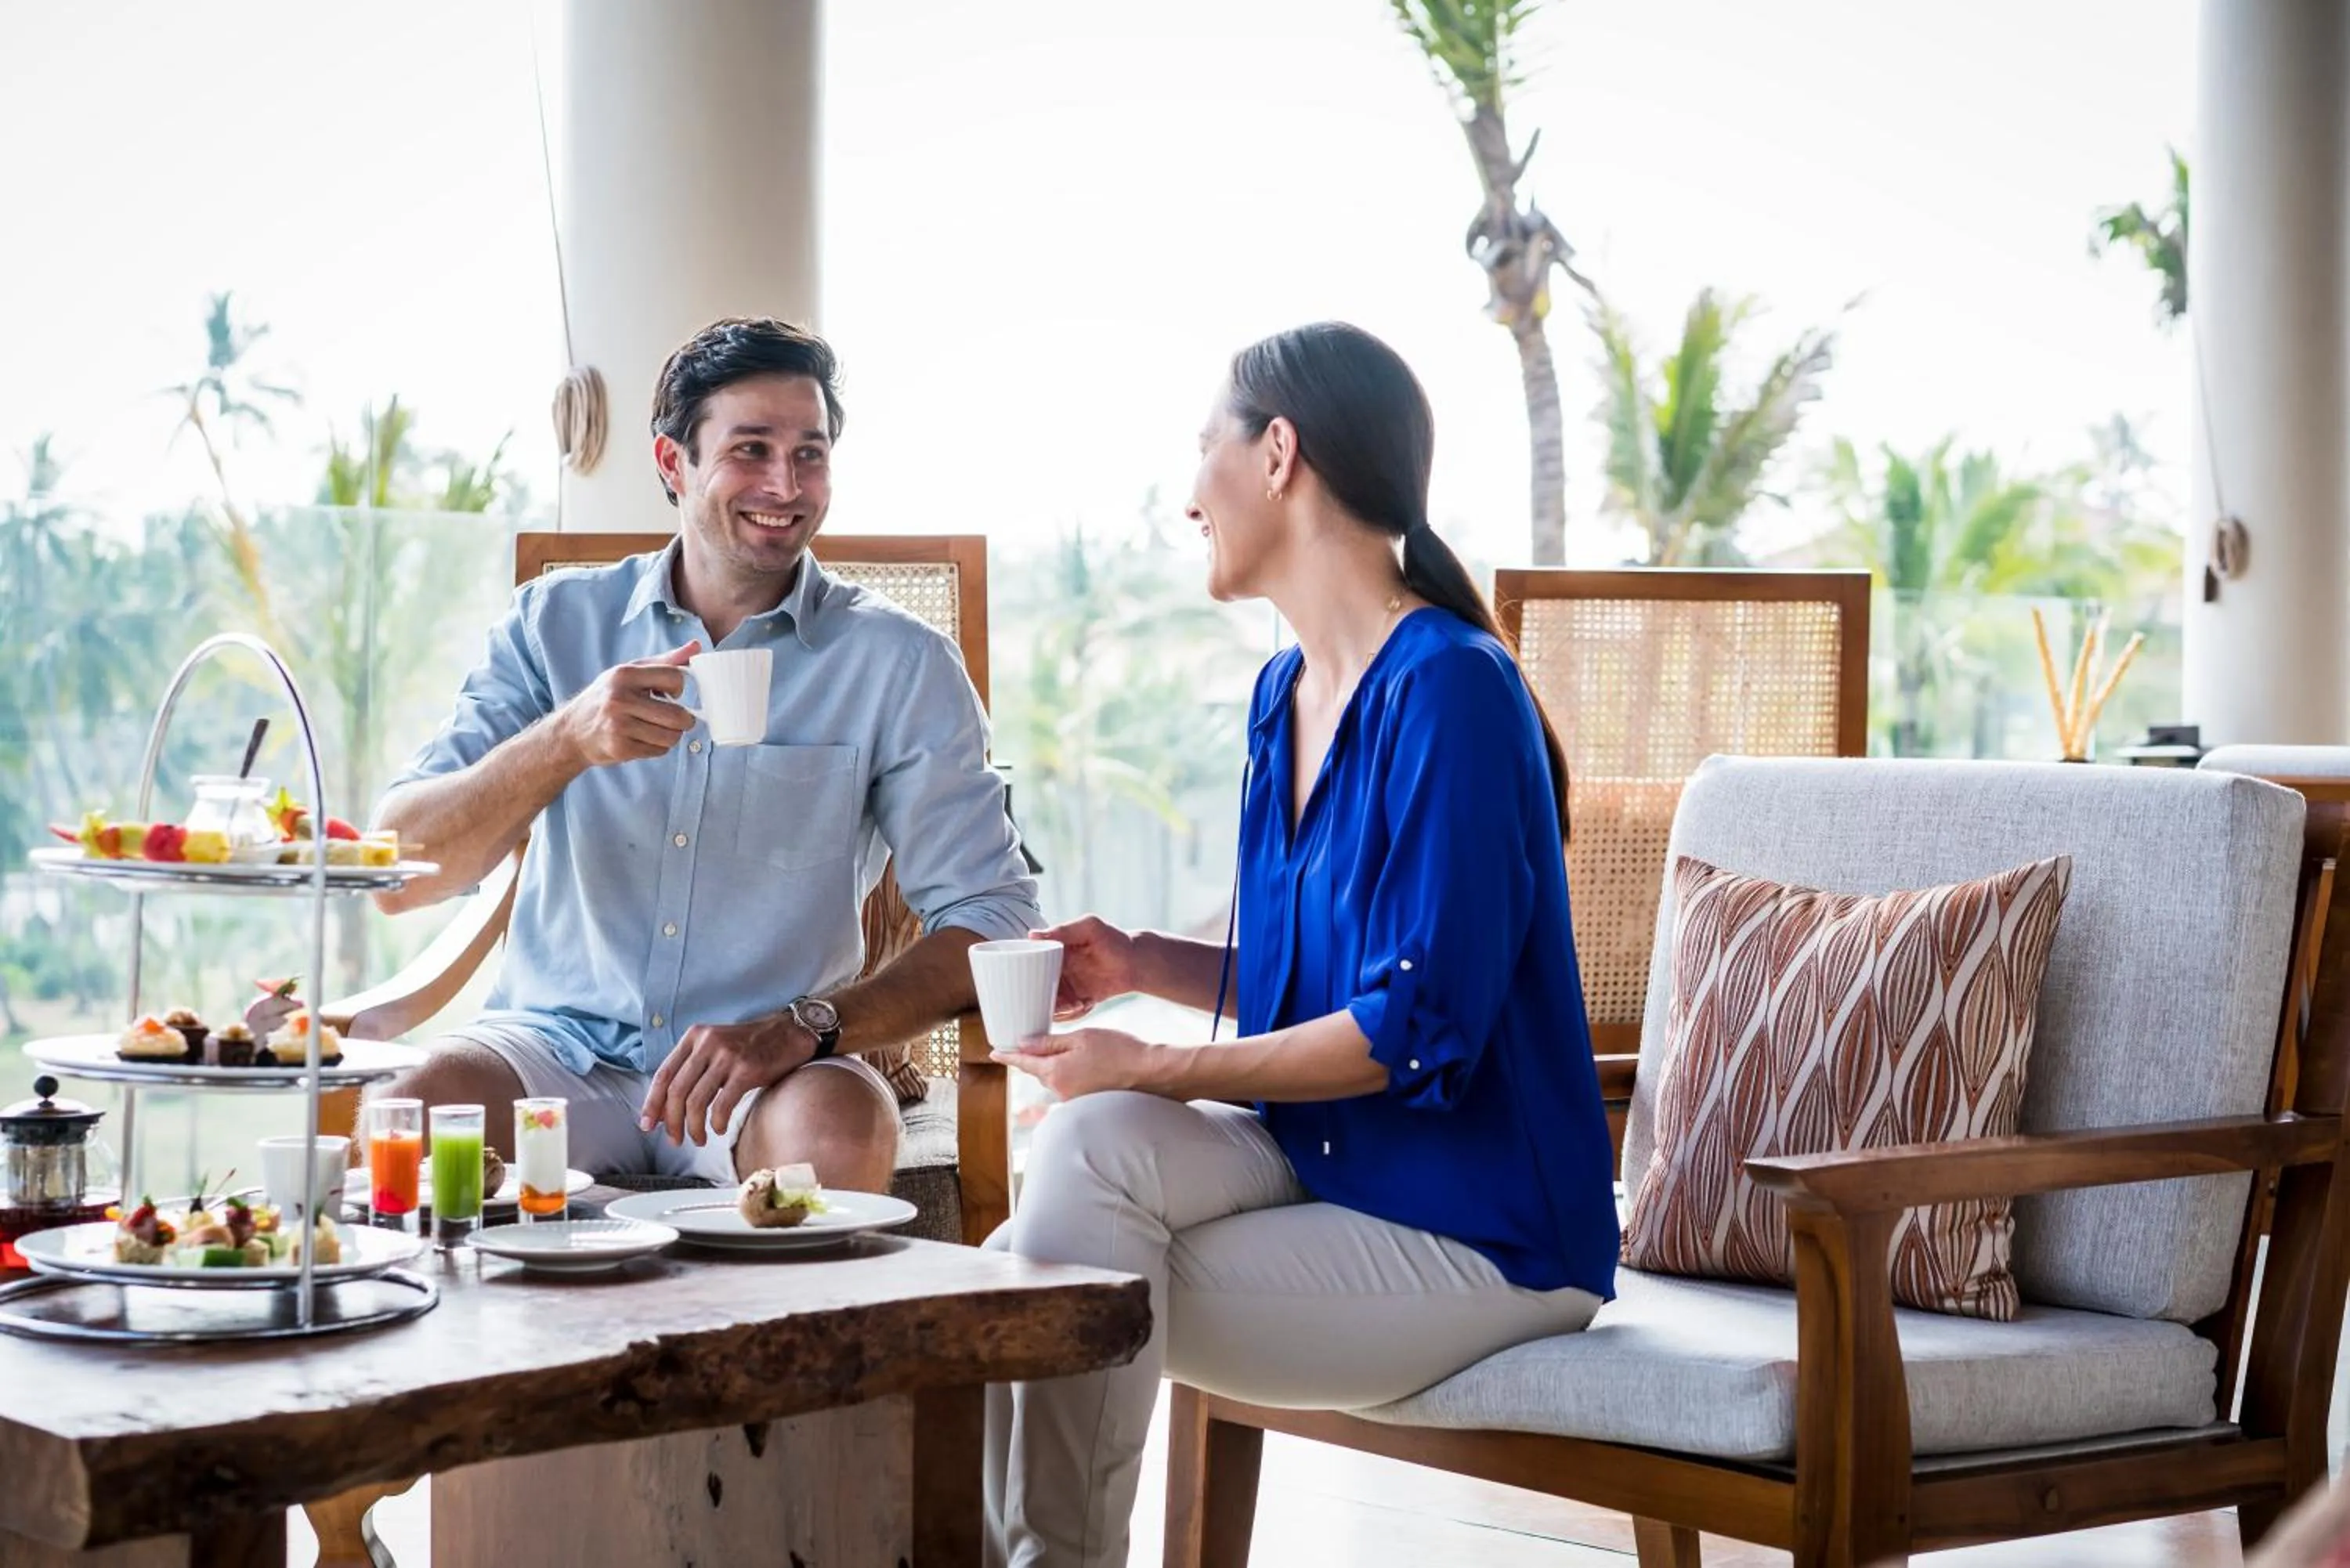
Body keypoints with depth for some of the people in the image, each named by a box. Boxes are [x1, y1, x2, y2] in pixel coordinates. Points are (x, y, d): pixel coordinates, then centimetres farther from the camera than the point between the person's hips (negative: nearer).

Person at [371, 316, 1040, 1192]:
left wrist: (802, 1028, -22)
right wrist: (565, 742, -22)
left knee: (840, 1131, -35)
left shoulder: (898, 666, 1)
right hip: (559, 1046, 1)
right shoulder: (556, 624, 6)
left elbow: (993, 918, -5)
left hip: (767, 1070, -1)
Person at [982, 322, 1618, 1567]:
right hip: (1322, 1163, 7)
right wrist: (1149, 965, 2)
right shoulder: (1285, 692, 11)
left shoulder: (1448, 689, -18)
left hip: (1478, 1233, -7)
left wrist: (1153, 1068, -16)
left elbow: (1415, 1029, -21)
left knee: (1076, 1304, -18)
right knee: (1091, 1144, -19)